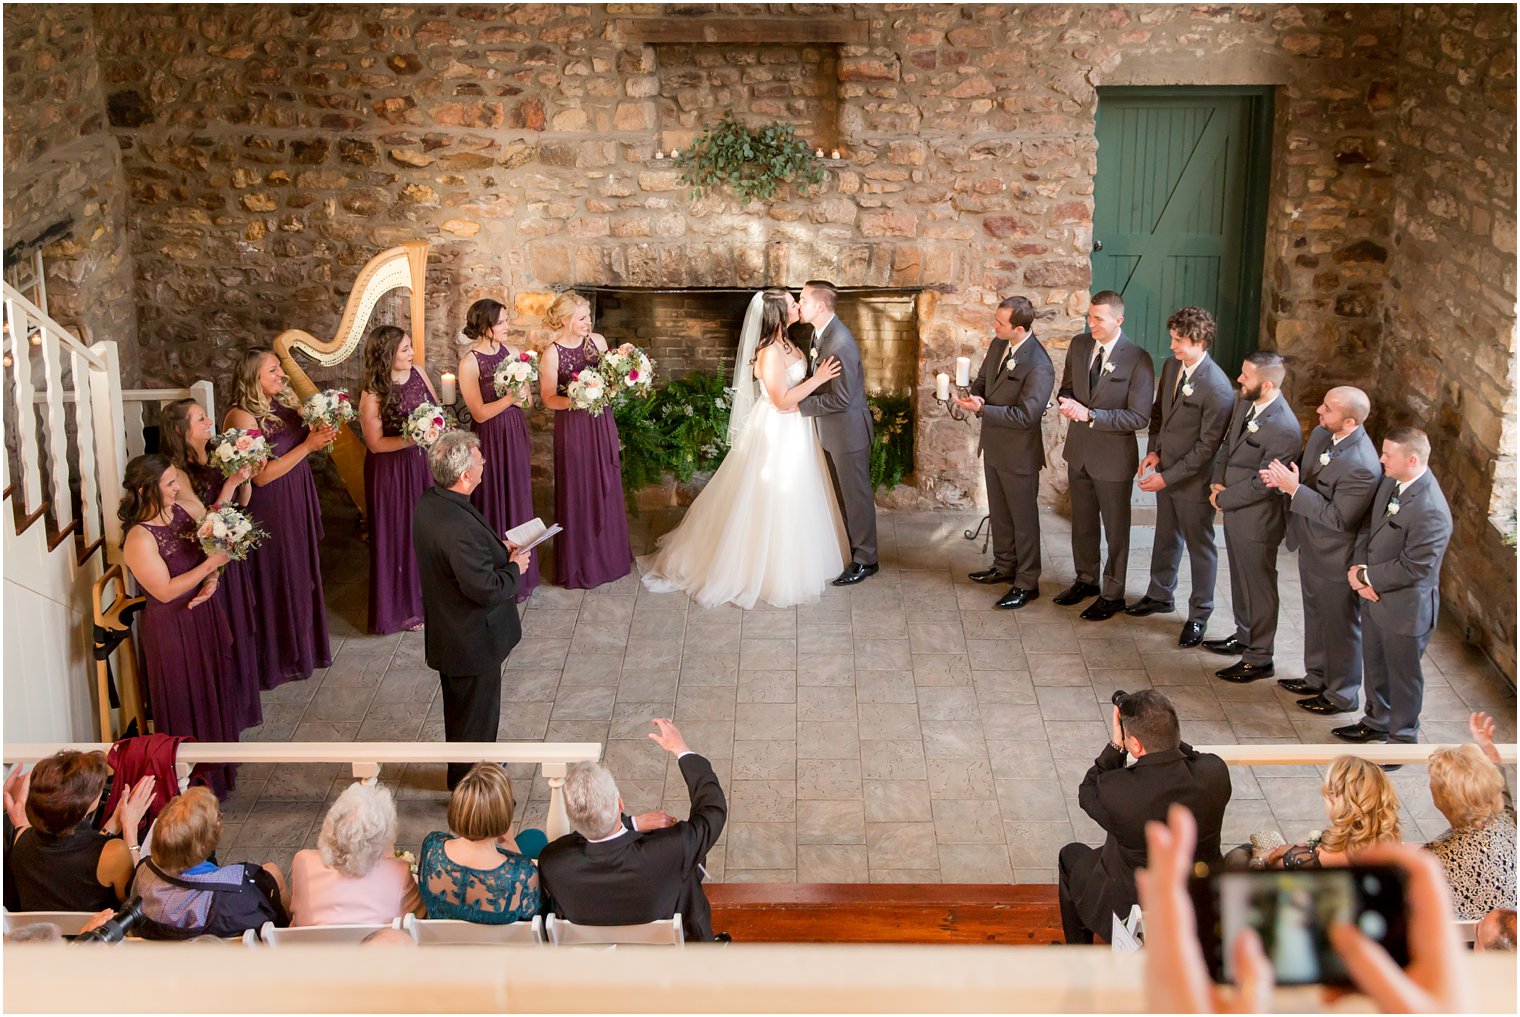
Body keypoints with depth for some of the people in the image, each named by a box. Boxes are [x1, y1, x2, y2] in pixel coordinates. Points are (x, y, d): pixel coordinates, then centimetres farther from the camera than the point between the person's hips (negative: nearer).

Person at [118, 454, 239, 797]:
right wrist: (210, 565, -27)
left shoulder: (179, 512, -3)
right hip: (172, 629, -8)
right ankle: (194, 776, 26)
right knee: (187, 701, 8)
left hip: (204, 616, 8)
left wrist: (211, 582, -14)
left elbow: (205, 555, 7)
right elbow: (166, 591, -26)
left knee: (215, 689, 23)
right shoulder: (139, 538, -26)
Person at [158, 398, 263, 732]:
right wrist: (231, 481, -26)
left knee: (239, 630, 21)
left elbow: (242, 502, 8)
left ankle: (239, 702, 40)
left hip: (230, 557, 8)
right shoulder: (177, 472, -22)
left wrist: (246, 476, -10)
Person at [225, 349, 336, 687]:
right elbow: (261, 475, -23)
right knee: (276, 582, 6)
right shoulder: (242, 417, -20)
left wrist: (318, 438, -8)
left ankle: (302, 647, 36)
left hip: (297, 506, 8)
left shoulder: (284, 404, 2)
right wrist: (307, 446, -22)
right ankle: (277, 660, 21)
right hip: (270, 512, -7)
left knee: (301, 576, 18)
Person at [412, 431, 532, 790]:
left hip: (445, 633, 10)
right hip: (472, 640, -10)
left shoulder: (429, 502, -6)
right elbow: (485, 589, -31)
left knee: (460, 707, 29)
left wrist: (498, 550, 2)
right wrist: (514, 566, -14)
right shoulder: (459, 527, -36)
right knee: (477, 716, 11)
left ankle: (462, 773, 49)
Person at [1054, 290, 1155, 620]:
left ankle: (1112, 594, 25)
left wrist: (1090, 415, -27)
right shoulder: (1079, 345, -2)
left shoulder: (1137, 360, -20)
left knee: (1116, 528, 10)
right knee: (1082, 522, 21)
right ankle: (1086, 580, 41)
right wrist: (1068, 402, -13)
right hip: (1079, 450, 6)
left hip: (1113, 456, -6)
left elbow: (1139, 417, -21)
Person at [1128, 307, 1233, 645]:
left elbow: (1207, 446, -23)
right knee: (1166, 537, 24)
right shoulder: (1171, 366, -3)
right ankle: (1160, 595, 43)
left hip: (1193, 478, -7)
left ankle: (1199, 615, 24)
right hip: (1165, 470, 7)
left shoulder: (1217, 388, -27)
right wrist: (1153, 450, -1)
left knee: (1200, 546, 10)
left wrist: (1167, 477, -21)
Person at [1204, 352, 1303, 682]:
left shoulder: (1284, 430, -30)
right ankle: (1244, 636, 45)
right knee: (1240, 578, 25)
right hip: (1234, 510, 9)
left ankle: (1259, 659, 22)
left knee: (1259, 587, 8)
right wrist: (1218, 481, -3)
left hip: (1257, 520, -9)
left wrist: (1222, 498, -14)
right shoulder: (1245, 402, -3)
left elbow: (1261, 485, -24)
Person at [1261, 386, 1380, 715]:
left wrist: (1295, 489, -30)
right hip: (1311, 549, 9)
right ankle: (1317, 678, 47)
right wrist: (1283, 478, -13)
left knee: (1340, 628, 12)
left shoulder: (1361, 467, -33)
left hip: (1335, 561, -9)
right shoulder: (1321, 435, -7)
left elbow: (1340, 518, -29)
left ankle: (1342, 696, 31)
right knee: (1315, 618, 27)